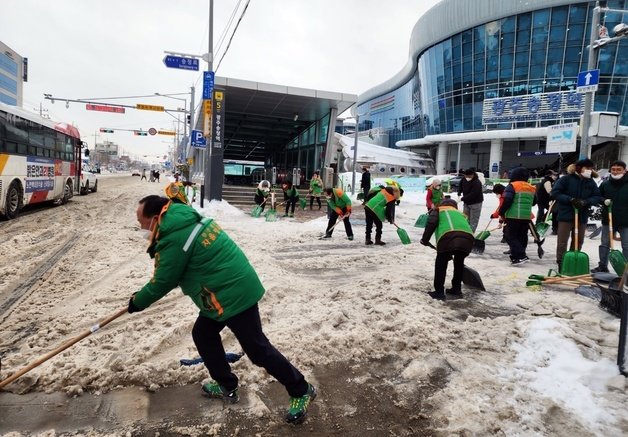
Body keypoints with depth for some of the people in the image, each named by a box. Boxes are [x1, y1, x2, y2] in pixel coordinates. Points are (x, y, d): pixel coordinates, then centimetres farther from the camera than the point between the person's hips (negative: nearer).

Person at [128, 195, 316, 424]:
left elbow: (163, 282, -7)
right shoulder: (187, 219, 9)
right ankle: (226, 386, 34)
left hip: (232, 294, -10)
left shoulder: (173, 239, -20)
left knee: (257, 349, 0)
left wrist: (137, 302, 10)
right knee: (202, 334, 20)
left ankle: (301, 390, 16)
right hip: (235, 286, 10)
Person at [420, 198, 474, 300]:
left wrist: (425, 239, 14)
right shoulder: (459, 213, 42)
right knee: (459, 262, 26)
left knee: (441, 263, 13)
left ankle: (439, 292, 13)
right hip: (467, 237, 4)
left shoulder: (438, 210, 29)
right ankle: (456, 289, 34)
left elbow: (431, 223, 7)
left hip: (448, 236, -4)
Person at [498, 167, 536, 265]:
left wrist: (501, 212, -8)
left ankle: (520, 256, -12)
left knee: (512, 237, -1)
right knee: (522, 236, 14)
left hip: (513, 216, -6)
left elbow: (507, 200, -18)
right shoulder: (532, 188, 13)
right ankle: (518, 256, 20)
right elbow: (534, 202, 22)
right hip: (526, 217, 6)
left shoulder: (512, 186, -8)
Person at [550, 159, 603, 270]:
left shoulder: (591, 182, 7)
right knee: (562, 241, -2)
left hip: (582, 216, 5)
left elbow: (597, 197, 4)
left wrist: (586, 202, -15)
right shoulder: (566, 179, -6)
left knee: (578, 241, 13)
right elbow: (554, 193, -10)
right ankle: (561, 264, 5)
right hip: (566, 215, -5)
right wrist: (570, 199, -19)